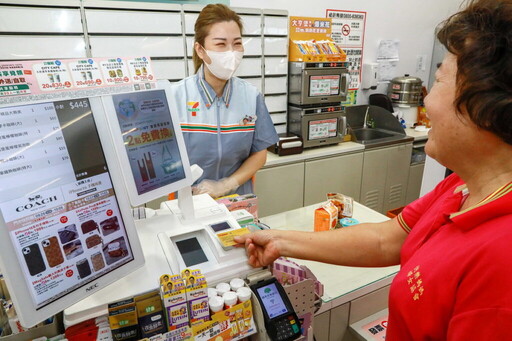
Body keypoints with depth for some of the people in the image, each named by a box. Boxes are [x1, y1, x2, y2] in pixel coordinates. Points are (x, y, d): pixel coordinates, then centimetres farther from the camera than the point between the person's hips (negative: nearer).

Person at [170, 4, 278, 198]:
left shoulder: (252, 95, -2)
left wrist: (227, 184, -11)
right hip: (190, 201, -2)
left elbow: (259, 153, 2)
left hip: (239, 200, 3)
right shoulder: (175, 96, -10)